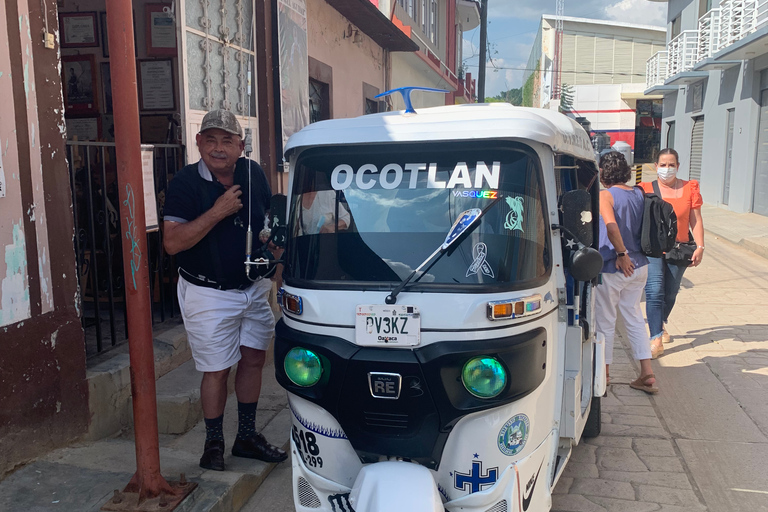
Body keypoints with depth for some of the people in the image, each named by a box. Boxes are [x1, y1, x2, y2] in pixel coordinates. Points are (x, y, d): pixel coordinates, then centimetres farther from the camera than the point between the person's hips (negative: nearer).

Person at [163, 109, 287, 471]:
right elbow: (172, 242, -23)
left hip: (254, 288, 6)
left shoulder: (254, 174, 2)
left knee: (253, 359, 12)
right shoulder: (185, 183, -13)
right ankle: (214, 444, 22)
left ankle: (247, 436, 29)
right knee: (217, 370, 1)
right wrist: (217, 212, -27)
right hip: (209, 294, -5)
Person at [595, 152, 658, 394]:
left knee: (605, 320, 8)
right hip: (639, 266, 6)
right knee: (634, 317, 17)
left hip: (612, 268, -6)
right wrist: (632, 253, 8)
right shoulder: (639, 194, 6)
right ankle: (647, 373, 16)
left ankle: (603, 372, 20)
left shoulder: (605, 195, -14)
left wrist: (621, 254, -20)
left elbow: (611, 225, -30)